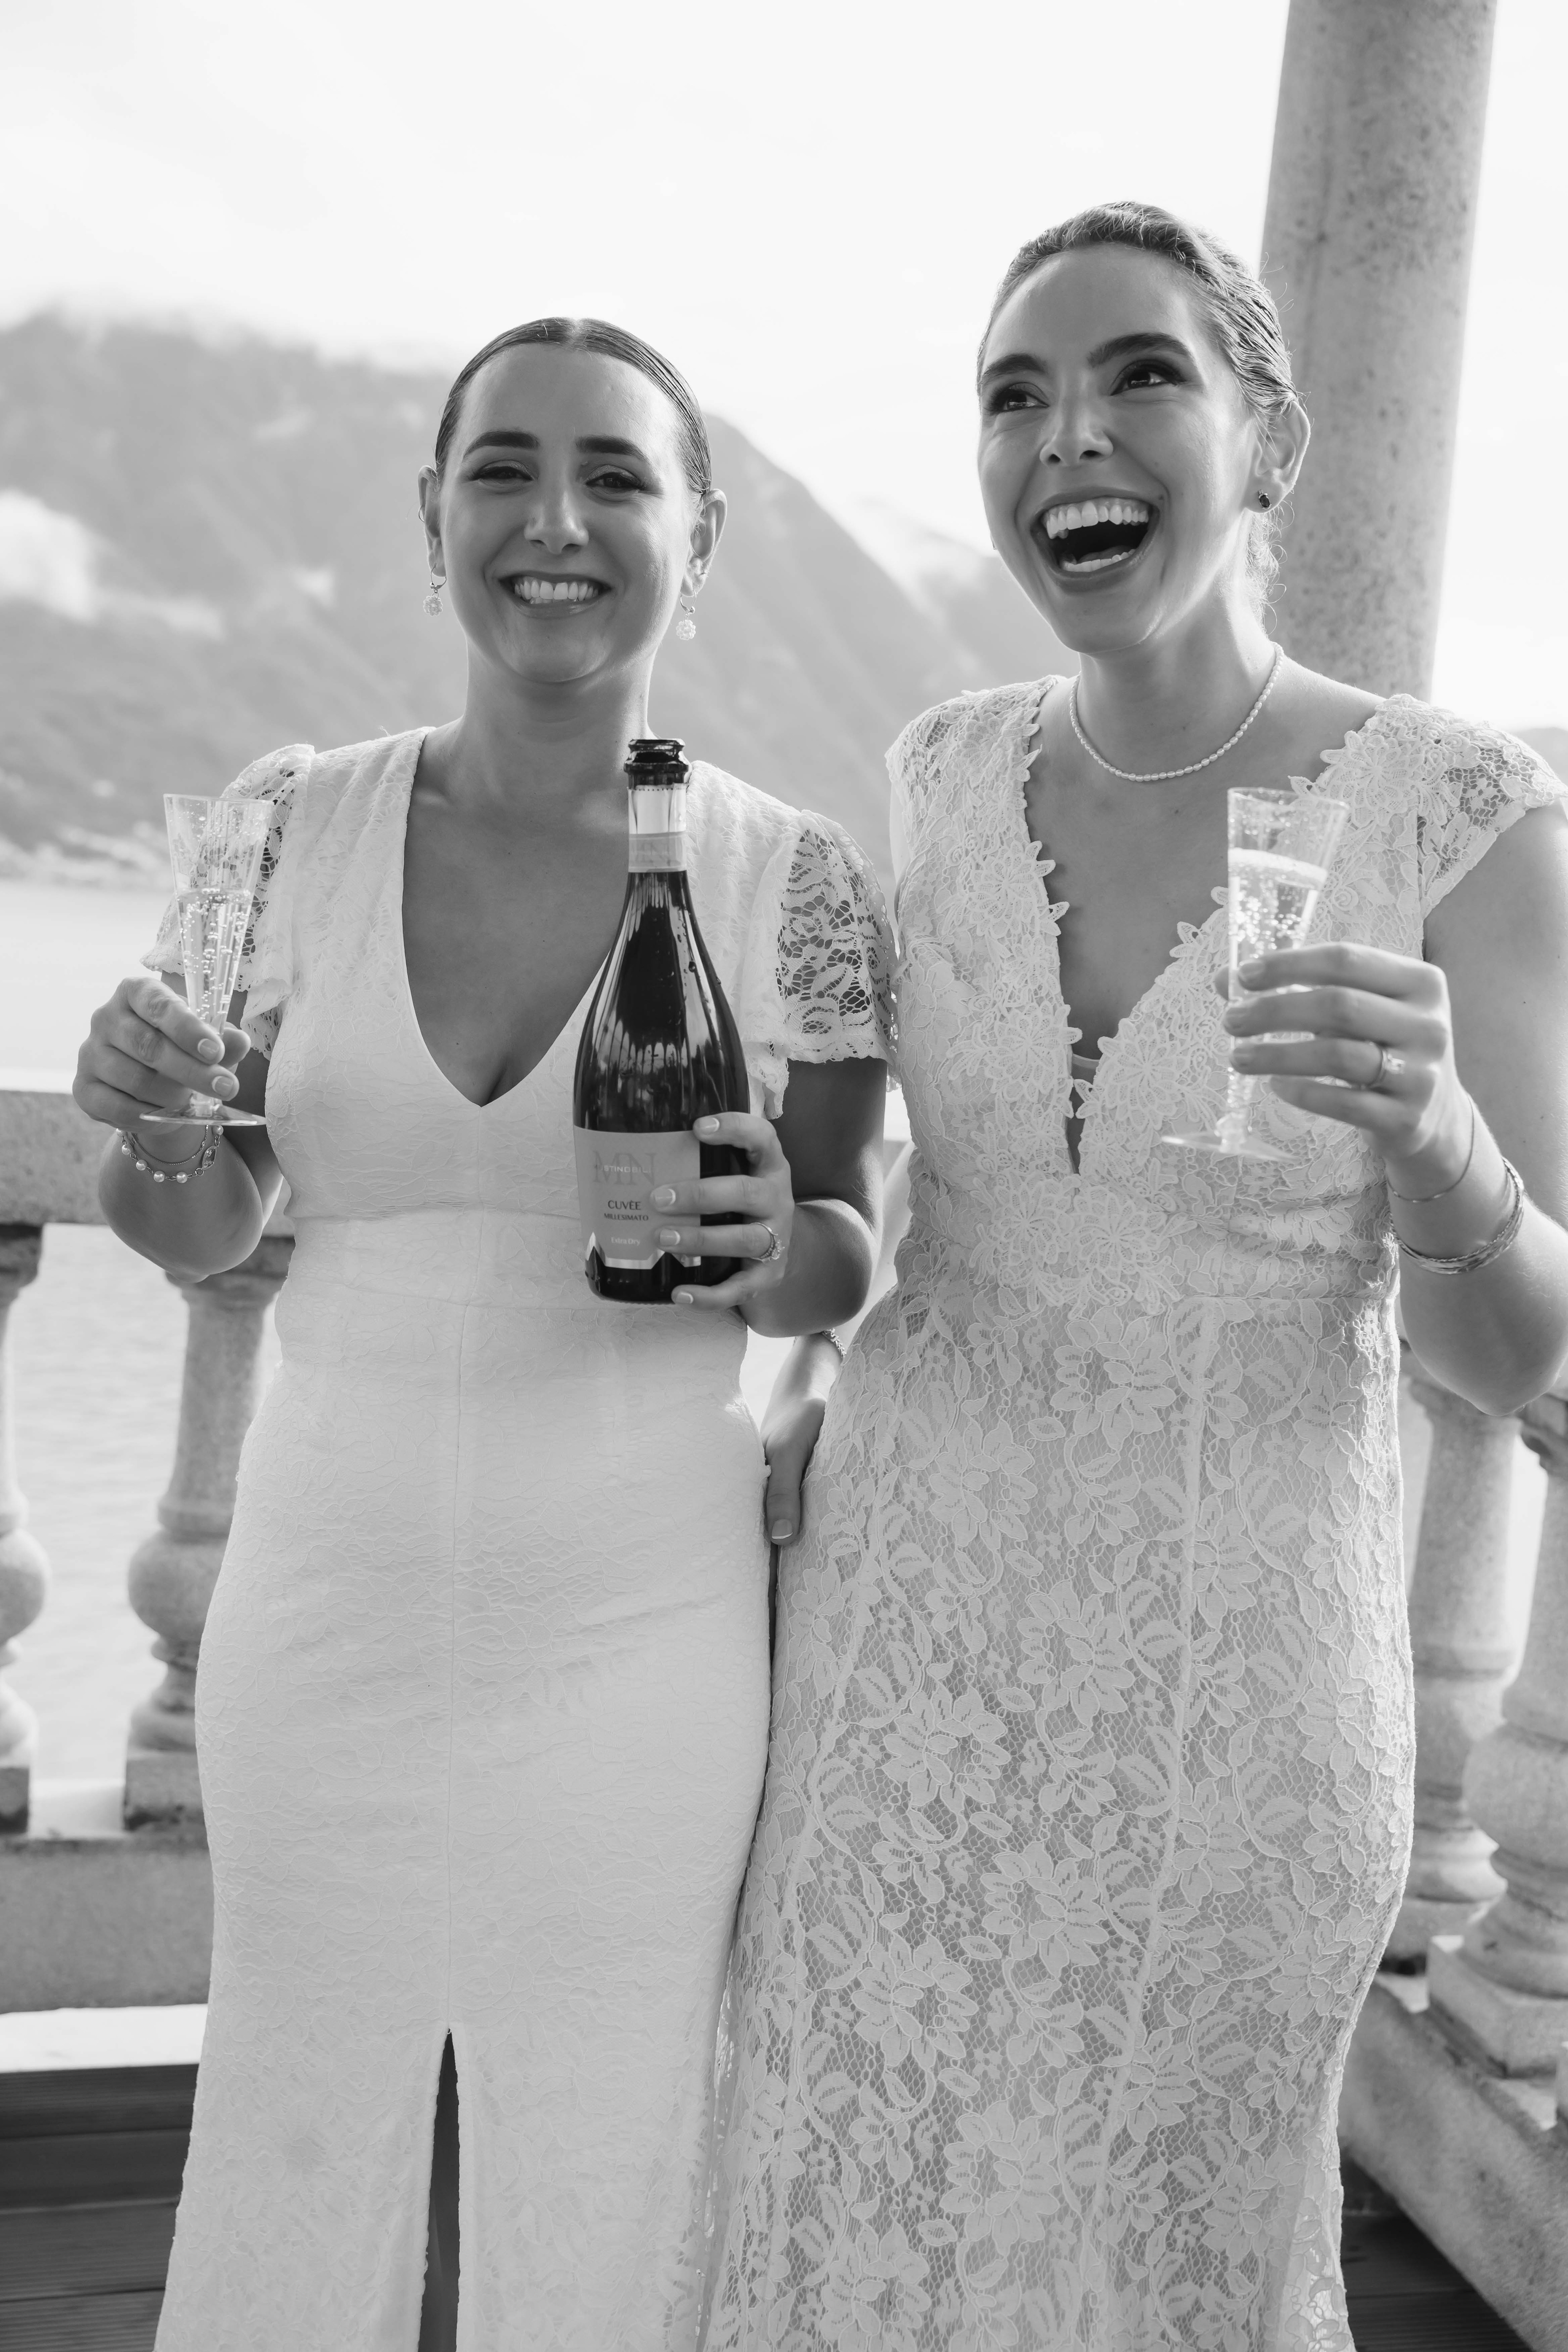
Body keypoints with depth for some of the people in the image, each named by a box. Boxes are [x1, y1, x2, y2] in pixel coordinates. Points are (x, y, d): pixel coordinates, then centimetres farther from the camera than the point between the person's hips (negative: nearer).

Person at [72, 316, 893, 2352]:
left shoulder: (795, 883, -7)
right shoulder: (294, 826, -2)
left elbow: (851, 1260, 3)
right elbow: (202, 1231, 5)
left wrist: (771, 1243, -19)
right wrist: (148, 1121, -17)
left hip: (641, 1641, -1)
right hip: (324, 1613, 2)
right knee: (294, 2165, 16)